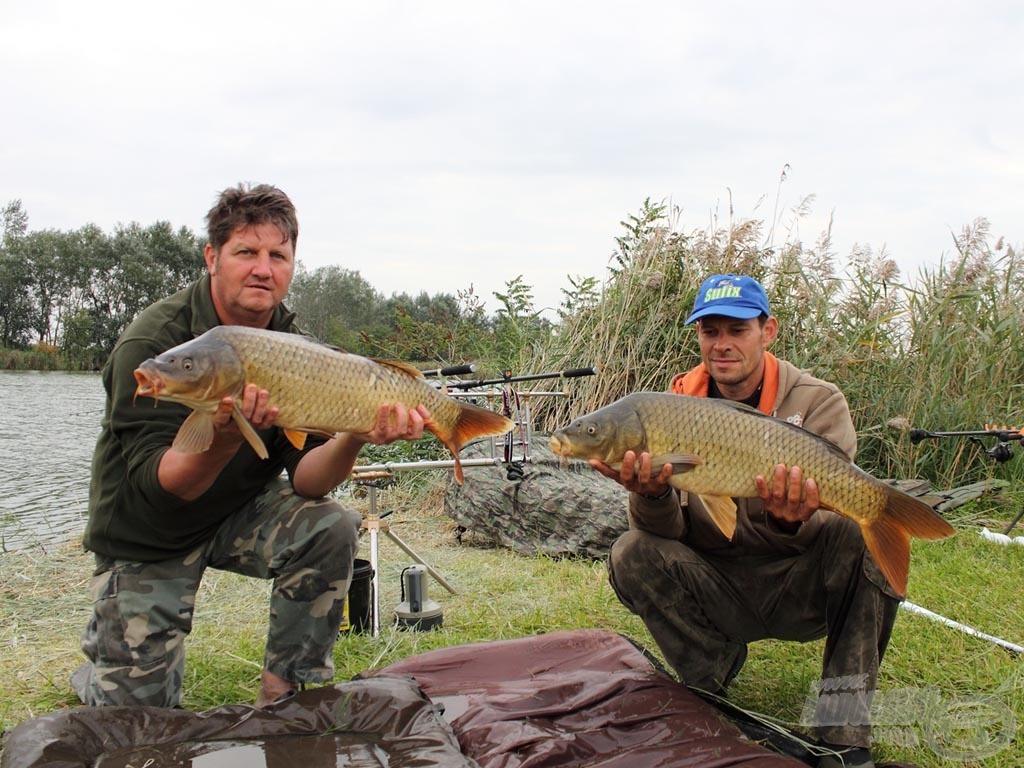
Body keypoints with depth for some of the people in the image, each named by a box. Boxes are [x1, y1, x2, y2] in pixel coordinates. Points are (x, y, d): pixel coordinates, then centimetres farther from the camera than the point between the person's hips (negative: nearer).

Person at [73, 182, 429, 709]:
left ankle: (284, 695, -8)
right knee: (139, 709, -4)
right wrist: (223, 439, -47)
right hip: (148, 540, -3)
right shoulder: (151, 342, -23)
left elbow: (305, 482, -16)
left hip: (241, 513, 3)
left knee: (331, 529, -25)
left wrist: (354, 439, -37)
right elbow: (156, 484, -28)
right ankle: (108, 648, 32)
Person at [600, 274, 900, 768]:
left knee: (864, 537, -30)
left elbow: (824, 526, -17)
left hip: (801, 591, -1)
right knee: (632, 555, -23)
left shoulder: (818, 402, -8)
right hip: (717, 590, 2)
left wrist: (792, 521, -42)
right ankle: (709, 679, -1)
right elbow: (670, 530, -11)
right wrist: (651, 496, -35)